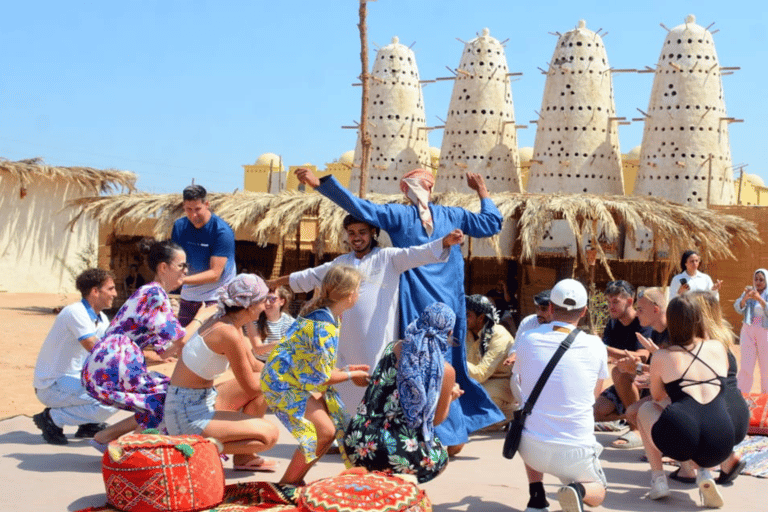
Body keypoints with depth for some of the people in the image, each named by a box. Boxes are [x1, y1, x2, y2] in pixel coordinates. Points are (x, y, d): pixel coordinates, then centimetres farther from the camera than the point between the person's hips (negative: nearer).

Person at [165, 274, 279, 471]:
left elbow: (253, 366, 13)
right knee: (269, 435, -11)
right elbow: (251, 387, -14)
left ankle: (243, 456, 15)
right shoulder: (229, 334, -24)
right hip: (190, 416, -10)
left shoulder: (222, 320, 4)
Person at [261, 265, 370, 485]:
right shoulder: (323, 327, -26)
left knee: (337, 424, 8)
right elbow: (321, 376, -20)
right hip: (283, 382, -10)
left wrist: (347, 368, 9)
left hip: (301, 378, 10)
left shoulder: (323, 314, 4)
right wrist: (352, 375, -6)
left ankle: (296, 479, 19)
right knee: (324, 431, -13)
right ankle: (287, 484, 3)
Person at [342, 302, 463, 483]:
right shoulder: (445, 371, -7)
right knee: (440, 458, 27)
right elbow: (436, 419, 4)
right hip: (395, 454, -5)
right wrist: (450, 396, 26)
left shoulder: (393, 348, 6)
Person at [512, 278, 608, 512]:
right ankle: (579, 490, -8)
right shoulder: (595, 346, -4)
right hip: (575, 451, -1)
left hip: (532, 448, 2)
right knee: (598, 493, 28)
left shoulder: (527, 339, -3)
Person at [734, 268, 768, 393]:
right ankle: (741, 395, -1)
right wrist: (745, 298, -22)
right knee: (746, 366, -3)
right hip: (748, 331, 1)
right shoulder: (749, 291, 8)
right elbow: (739, 309, -3)